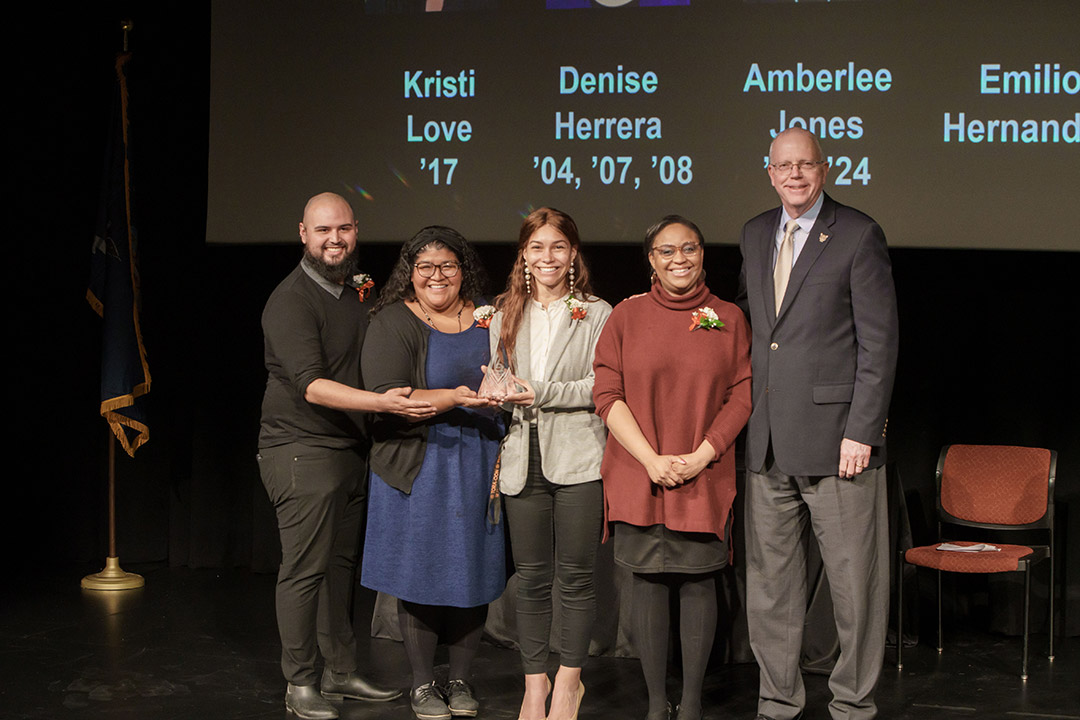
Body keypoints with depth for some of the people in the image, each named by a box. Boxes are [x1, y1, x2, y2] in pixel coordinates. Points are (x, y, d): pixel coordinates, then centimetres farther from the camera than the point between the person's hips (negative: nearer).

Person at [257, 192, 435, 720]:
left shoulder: (355, 292, 15)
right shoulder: (292, 300, -13)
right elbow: (311, 385, -23)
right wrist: (381, 402, -34)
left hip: (349, 449, 8)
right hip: (301, 450, -8)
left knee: (341, 563, 13)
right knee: (305, 568, -4)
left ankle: (341, 671, 24)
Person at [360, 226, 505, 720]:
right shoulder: (394, 322, -4)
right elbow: (387, 396, -15)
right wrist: (453, 398, -25)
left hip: (479, 462, 4)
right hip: (418, 464, -4)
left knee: (473, 570, 6)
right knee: (419, 575, 1)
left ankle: (460, 680, 21)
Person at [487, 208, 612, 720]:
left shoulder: (596, 314, 3)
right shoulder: (506, 314, 15)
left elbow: (603, 386, -6)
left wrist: (540, 393, -13)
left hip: (577, 459, -3)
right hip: (523, 458, 3)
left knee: (575, 575, 1)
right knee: (531, 577, 7)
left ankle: (569, 678, 16)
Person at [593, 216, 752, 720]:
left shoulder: (729, 318, 5)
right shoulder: (627, 316, 4)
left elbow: (742, 395, 2)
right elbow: (607, 395, -1)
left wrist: (702, 456, -10)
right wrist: (652, 460, -11)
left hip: (706, 477, 0)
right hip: (638, 475, 0)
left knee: (698, 582, 2)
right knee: (648, 583, 4)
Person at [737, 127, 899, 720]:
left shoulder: (858, 236, -4)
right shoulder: (755, 234, 14)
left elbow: (879, 342, -7)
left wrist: (861, 432, -13)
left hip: (835, 439, -5)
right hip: (767, 443, 6)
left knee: (854, 581, 2)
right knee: (769, 580, 12)